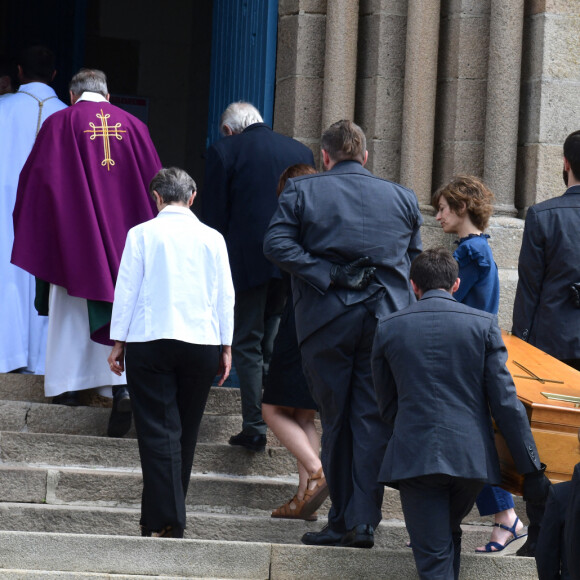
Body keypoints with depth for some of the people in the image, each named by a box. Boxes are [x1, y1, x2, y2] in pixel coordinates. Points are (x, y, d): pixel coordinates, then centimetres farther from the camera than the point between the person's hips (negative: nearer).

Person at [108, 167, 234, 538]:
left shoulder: (142, 234, -1)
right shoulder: (212, 238, 5)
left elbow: (127, 290, -1)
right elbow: (225, 295, 7)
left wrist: (118, 342, 6)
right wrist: (226, 347, 15)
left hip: (149, 341, -2)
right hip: (202, 341, 2)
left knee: (158, 430, -3)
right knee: (186, 432, 11)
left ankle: (167, 521, -11)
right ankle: (165, 516, 16)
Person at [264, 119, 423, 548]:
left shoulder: (301, 191, 0)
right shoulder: (403, 198, 8)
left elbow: (277, 244, -11)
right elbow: (415, 260, 13)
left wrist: (327, 275, -10)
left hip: (326, 319, -1)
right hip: (387, 320, 1)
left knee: (336, 419, 8)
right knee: (373, 419, 2)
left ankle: (342, 520, 10)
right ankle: (364, 521, -4)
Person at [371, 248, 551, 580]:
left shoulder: (388, 329, 5)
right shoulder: (484, 325, 2)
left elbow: (387, 407, 12)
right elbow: (506, 403, -2)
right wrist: (532, 469, 1)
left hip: (413, 457, -1)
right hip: (471, 457, 1)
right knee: (449, 533, 26)